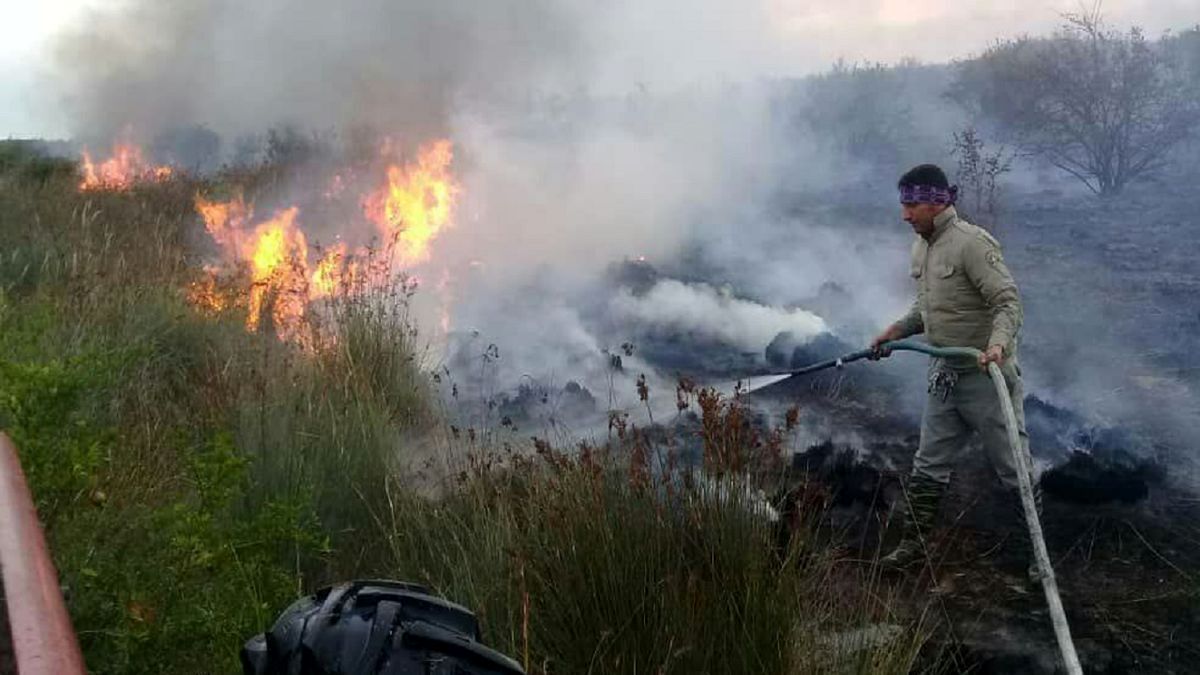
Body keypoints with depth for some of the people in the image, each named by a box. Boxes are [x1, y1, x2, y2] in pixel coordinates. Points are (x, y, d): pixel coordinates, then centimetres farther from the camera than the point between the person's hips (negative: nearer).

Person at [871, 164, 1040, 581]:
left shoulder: (973, 243, -18)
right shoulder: (921, 246, 9)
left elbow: (1008, 302, -23)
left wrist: (997, 344, -39)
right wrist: (898, 331, 11)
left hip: (986, 375, -8)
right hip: (944, 374, 8)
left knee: (1012, 468, 4)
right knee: (929, 465, 13)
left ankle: (1038, 553, 20)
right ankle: (913, 544, 24)